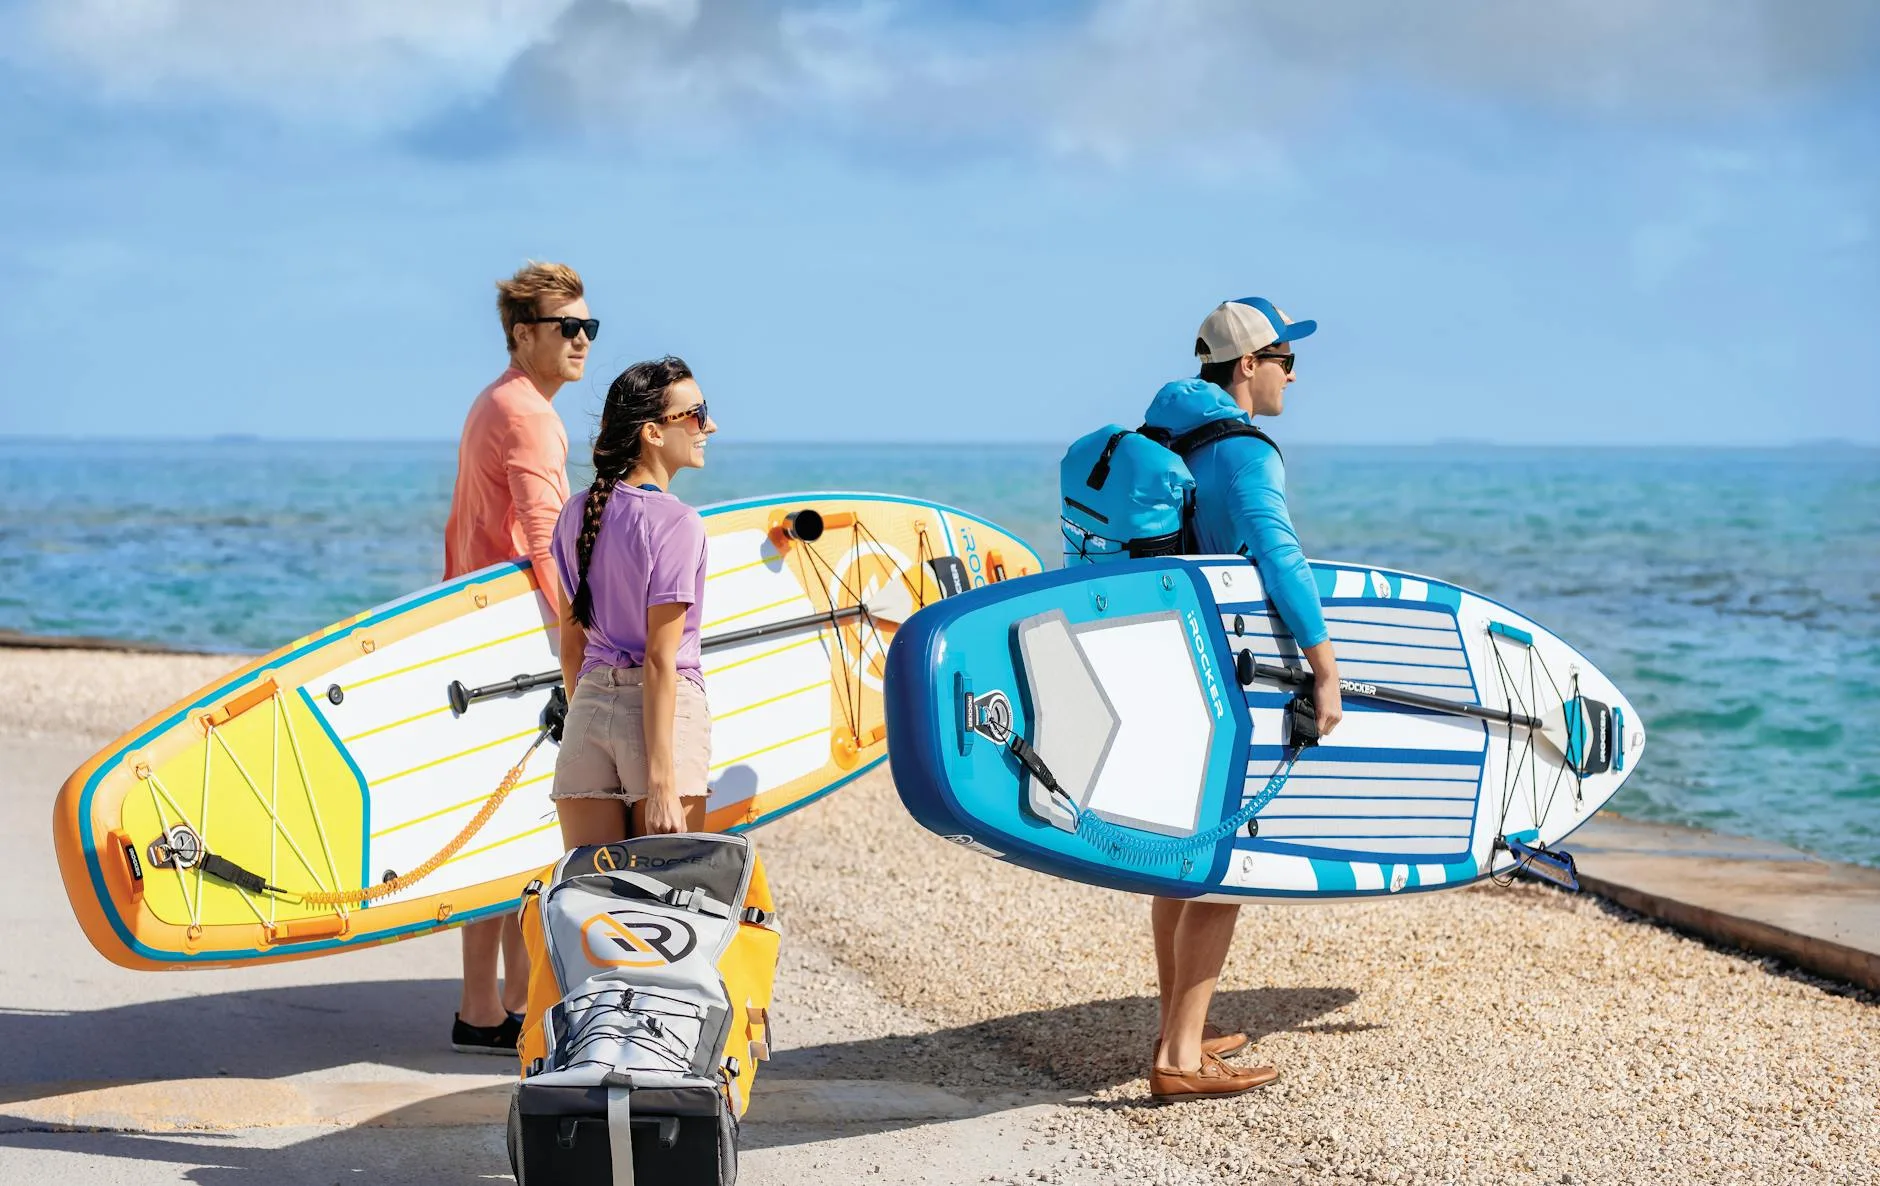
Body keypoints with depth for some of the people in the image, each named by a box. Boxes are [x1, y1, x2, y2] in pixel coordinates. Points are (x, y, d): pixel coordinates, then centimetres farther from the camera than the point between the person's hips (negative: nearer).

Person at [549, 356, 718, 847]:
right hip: (662, 714, -6)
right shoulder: (677, 524, -11)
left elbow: (571, 646, 14)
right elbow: (660, 660, -14)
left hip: (589, 708, 6)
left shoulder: (576, 513, 9)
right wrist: (661, 784, -15)